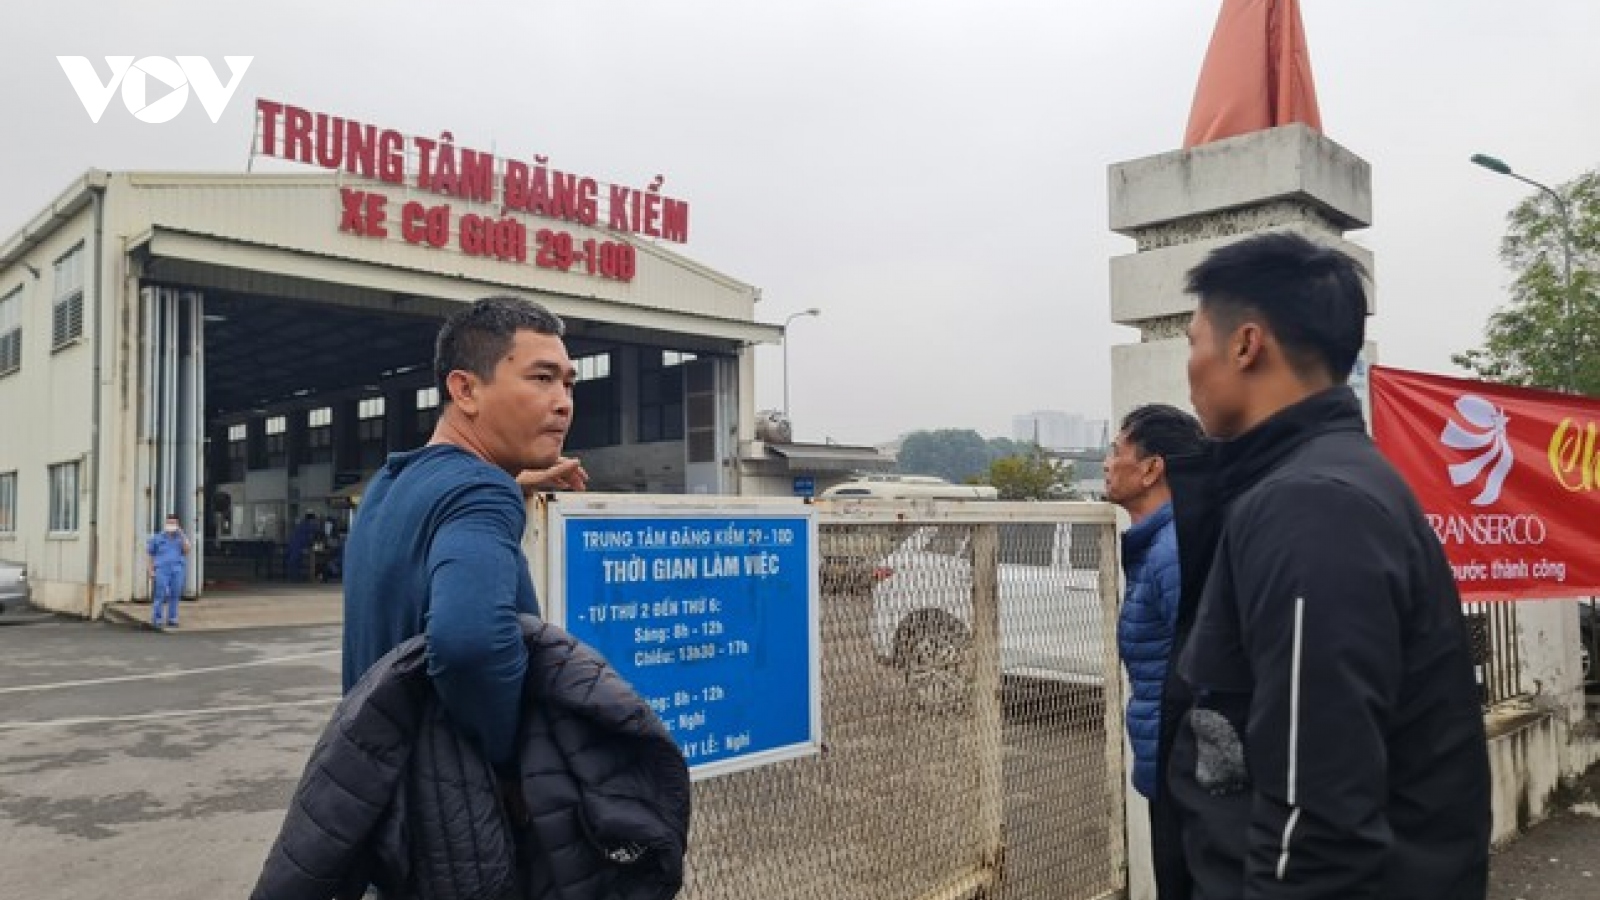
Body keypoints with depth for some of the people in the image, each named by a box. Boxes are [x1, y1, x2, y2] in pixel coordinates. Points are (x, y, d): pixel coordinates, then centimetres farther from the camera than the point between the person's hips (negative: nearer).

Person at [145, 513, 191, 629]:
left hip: (178, 569, 2)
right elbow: (150, 554, 11)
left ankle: (172, 619, 8)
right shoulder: (157, 538, 9)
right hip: (162, 569, -2)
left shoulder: (181, 537, 12)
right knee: (160, 596, -9)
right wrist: (151, 570, 2)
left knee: (175, 596, 1)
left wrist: (182, 534, -8)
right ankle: (156, 620, -4)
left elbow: (187, 550, -2)